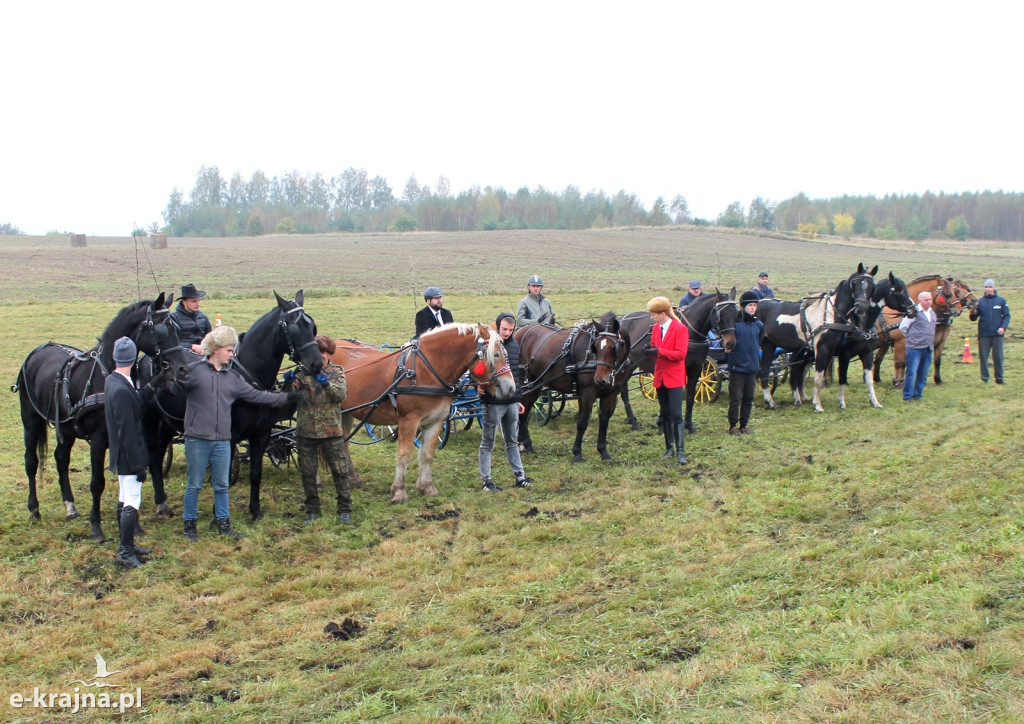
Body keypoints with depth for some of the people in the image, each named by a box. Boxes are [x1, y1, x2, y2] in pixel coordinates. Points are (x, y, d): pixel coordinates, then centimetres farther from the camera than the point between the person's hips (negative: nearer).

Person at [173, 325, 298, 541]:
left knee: (222, 485, 12)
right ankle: (189, 525, 17)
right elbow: (173, 384, -10)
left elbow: (256, 395, 12)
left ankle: (223, 524, 23)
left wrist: (286, 397, 9)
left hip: (222, 441, 4)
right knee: (194, 485, 5)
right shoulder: (194, 370, -5)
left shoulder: (234, 377, 9)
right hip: (197, 439, -4)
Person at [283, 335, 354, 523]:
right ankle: (312, 510, 22)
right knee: (307, 473, 8)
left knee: (340, 471, 3)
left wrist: (325, 381, -32)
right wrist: (289, 382, -29)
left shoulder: (337, 373, 1)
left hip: (331, 430, -1)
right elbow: (289, 395, -7)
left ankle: (345, 509, 14)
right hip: (305, 431, 1)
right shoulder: (303, 372, 2)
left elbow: (341, 395, -16)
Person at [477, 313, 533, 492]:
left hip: (512, 403, 7)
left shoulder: (515, 345, 10)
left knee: (513, 441, 15)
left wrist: (519, 399, 20)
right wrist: (478, 386, -33)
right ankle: (486, 480, 10)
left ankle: (519, 476, 22)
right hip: (492, 402, -6)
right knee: (487, 442, 4)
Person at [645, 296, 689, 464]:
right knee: (665, 414, 11)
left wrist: (659, 351, -27)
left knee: (676, 414, -9)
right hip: (660, 377, 6)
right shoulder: (655, 328, 8)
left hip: (674, 377, -6)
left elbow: (680, 354, -18)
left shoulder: (680, 329, -12)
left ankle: (680, 451, -6)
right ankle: (669, 449, 19)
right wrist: (649, 350, -11)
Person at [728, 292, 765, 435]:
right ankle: (733, 426, 11)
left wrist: (757, 360, 11)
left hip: (752, 367, 5)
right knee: (735, 398, 0)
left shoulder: (759, 325, 6)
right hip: (737, 366, -5)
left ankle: (744, 425, 21)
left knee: (749, 399, 11)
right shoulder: (735, 323, -11)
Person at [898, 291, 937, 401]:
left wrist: (931, 341, 19)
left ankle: (917, 395, 17)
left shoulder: (932, 313, 14)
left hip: (928, 349, 7)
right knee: (911, 372, -7)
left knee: (923, 374, 8)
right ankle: (907, 396, -3)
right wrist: (911, 337, 4)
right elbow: (902, 327, -5)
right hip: (915, 347, -7)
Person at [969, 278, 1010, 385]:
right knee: (983, 357, 2)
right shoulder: (980, 301, 3)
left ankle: (999, 378, 11)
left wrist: (1003, 327, -12)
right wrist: (973, 313, -20)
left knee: (998, 357, 2)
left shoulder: (1001, 301, 3)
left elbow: (1007, 316, 3)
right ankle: (984, 378, 10)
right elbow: (973, 318, 3)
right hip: (983, 334, 0)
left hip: (997, 334, 0)